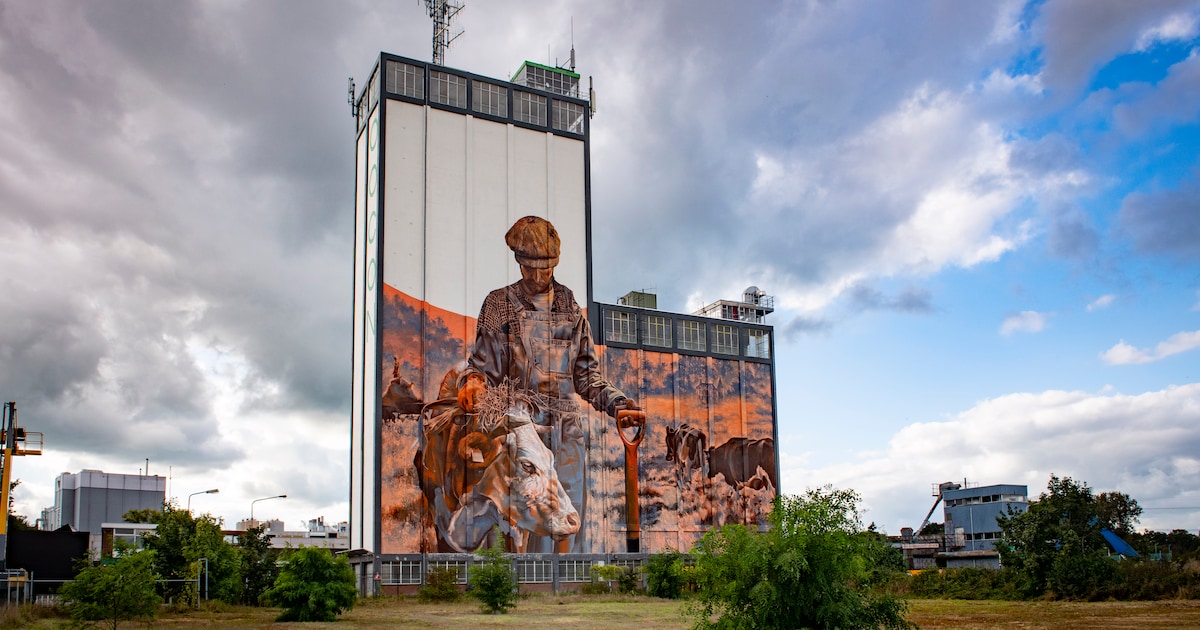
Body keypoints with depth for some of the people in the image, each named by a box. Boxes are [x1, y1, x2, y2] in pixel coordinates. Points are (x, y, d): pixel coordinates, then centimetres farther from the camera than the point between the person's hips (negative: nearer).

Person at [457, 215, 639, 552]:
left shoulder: (570, 307, 17)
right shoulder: (500, 304, 10)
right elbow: (485, 363, 6)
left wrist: (617, 401, 5)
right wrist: (473, 381, -17)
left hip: (568, 427, 3)